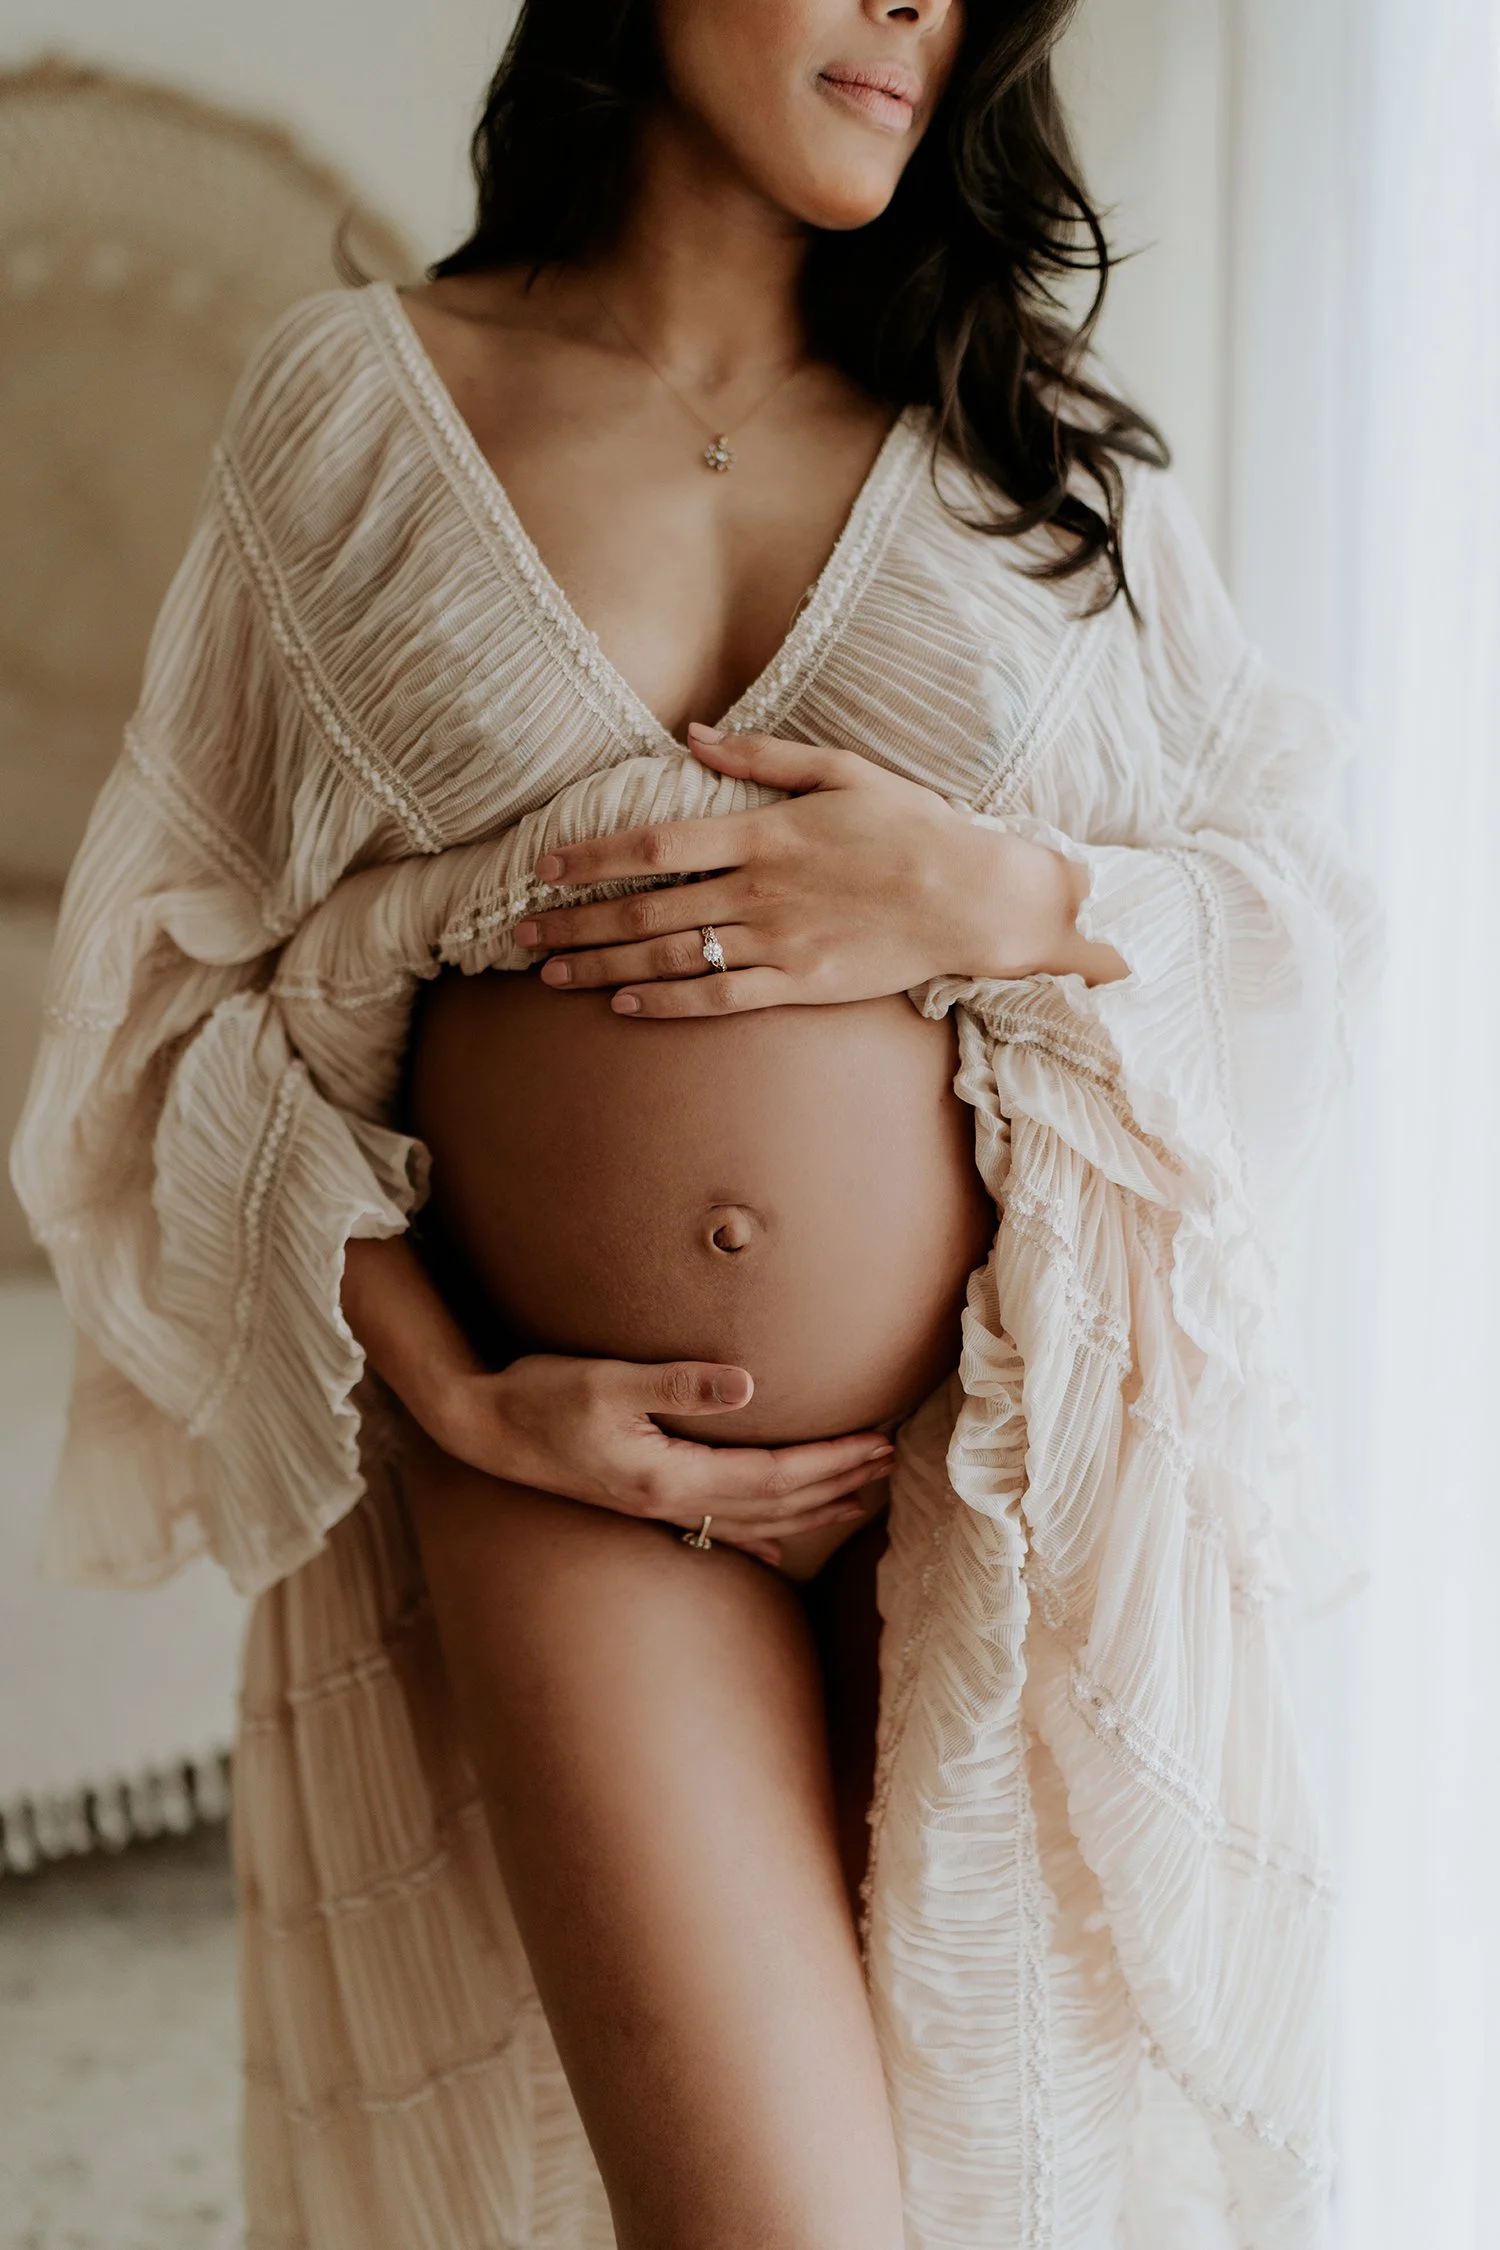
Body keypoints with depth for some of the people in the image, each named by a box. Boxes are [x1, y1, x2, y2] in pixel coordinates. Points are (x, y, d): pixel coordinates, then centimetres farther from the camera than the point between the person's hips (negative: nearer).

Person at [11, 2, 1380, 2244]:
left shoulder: (1041, 445, 8)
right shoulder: (353, 405, 3)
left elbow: (1301, 902, 9)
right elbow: (199, 983, 4)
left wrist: (999, 895, -12)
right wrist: (453, 1393, -7)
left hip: (1031, 1469, 2)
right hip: (582, 1476, -2)